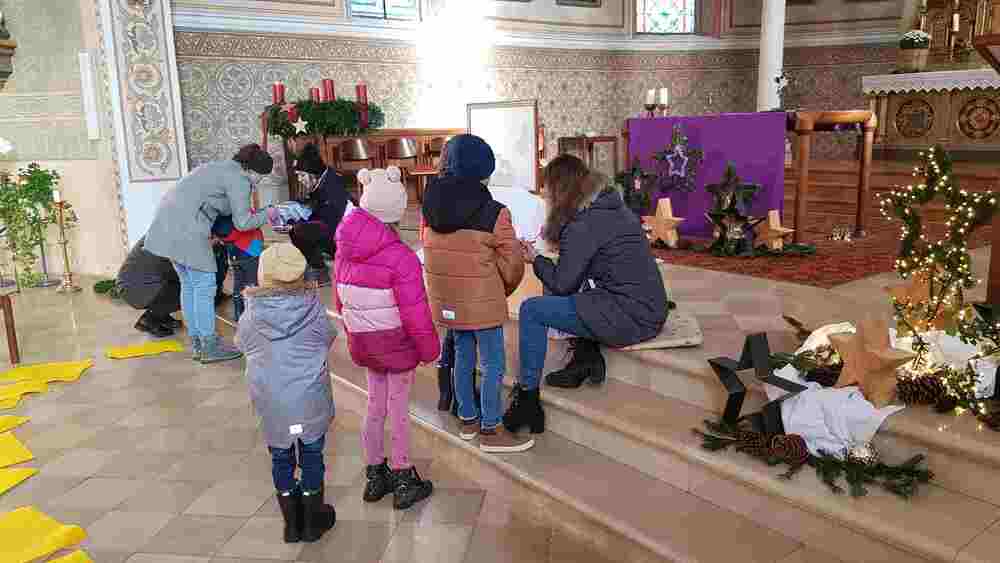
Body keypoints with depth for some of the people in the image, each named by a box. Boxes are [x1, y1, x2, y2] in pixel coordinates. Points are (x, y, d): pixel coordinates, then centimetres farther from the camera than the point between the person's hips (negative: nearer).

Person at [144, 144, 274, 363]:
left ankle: (197, 343, 20)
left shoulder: (221, 168, 23)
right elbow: (243, 222, -6)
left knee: (189, 284, 14)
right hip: (186, 228, -10)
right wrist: (266, 215, 9)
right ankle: (209, 347, 3)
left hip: (168, 222, 10)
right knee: (204, 285, -3)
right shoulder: (238, 179, -7)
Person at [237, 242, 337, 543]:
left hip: (270, 400, 1)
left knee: (281, 458, 17)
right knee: (311, 455, 15)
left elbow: (243, 343, 6)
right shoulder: (312, 306, -12)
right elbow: (328, 338, 2)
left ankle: (292, 523, 28)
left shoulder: (253, 311, -10)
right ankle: (313, 521, 27)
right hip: (310, 398, -1)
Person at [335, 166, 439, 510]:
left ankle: (375, 476, 31)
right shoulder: (400, 257, -22)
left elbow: (340, 299, 8)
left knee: (375, 405, 19)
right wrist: (429, 348, -6)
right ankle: (404, 481, 21)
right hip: (396, 341, -6)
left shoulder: (344, 249, -2)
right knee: (398, 409, 7)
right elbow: (415, 311, -20)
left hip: (361, 340, 6)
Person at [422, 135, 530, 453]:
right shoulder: (493, 212, -17)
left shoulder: (431, 206, -1)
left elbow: (431, 249, 7)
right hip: (482, 302, -6)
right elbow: (512, 263, -11)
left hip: (447, 299, 6)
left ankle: (467, 419, 33)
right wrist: (506, 289, 9)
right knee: (493, 365, 7)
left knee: (463, 357, 20)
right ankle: (490, 432, 14)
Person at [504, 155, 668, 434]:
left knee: (531, 310, -6)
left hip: (630, 318, -10)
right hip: (649, 308, 10)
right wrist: (555, 235, 12)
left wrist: (535, 259, 6)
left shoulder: (583, 224, -15)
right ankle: (586, 356, 13)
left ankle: (527, 403, 1)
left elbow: (561, 284, -10)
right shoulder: (612, 207, 12)